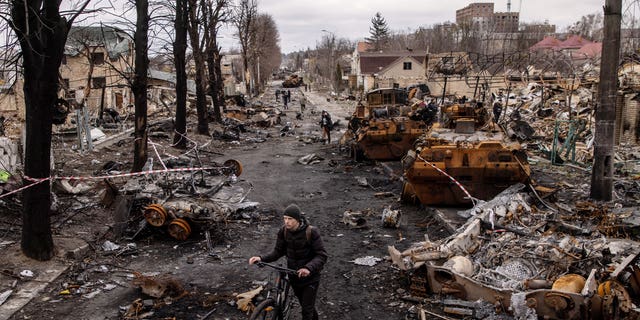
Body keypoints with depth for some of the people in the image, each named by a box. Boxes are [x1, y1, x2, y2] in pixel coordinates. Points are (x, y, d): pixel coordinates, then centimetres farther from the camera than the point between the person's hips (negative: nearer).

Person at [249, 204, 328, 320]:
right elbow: (278, 251, -2)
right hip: (293, 275, 5)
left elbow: (321, 255, -23)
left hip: (310, 276, -4)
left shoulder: (311, 232, -22)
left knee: (307, 310, -3)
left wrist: (309, 268, -40)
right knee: (305, 305, 21)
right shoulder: (283, 231, -8)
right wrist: (261, 258, -19)